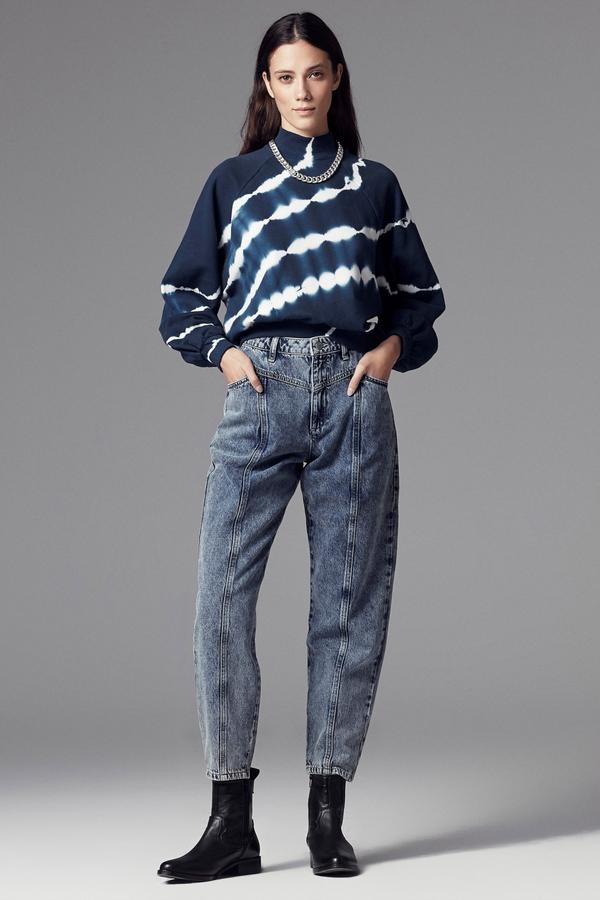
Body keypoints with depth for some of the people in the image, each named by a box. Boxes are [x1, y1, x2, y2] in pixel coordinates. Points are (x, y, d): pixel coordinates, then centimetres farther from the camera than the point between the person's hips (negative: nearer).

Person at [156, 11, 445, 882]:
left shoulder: (375, 185, 15)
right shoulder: (232, 181, 13)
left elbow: (421, 296, 20)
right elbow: (183, 300, 14)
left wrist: (394, 348, 2)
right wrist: (222, 352, -2)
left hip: (354, 398, 1)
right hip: (261, 392, -1)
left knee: (348, 600, 0)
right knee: (223, 593, -11)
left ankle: (327, 817, 7)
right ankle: (231, 824, -8)